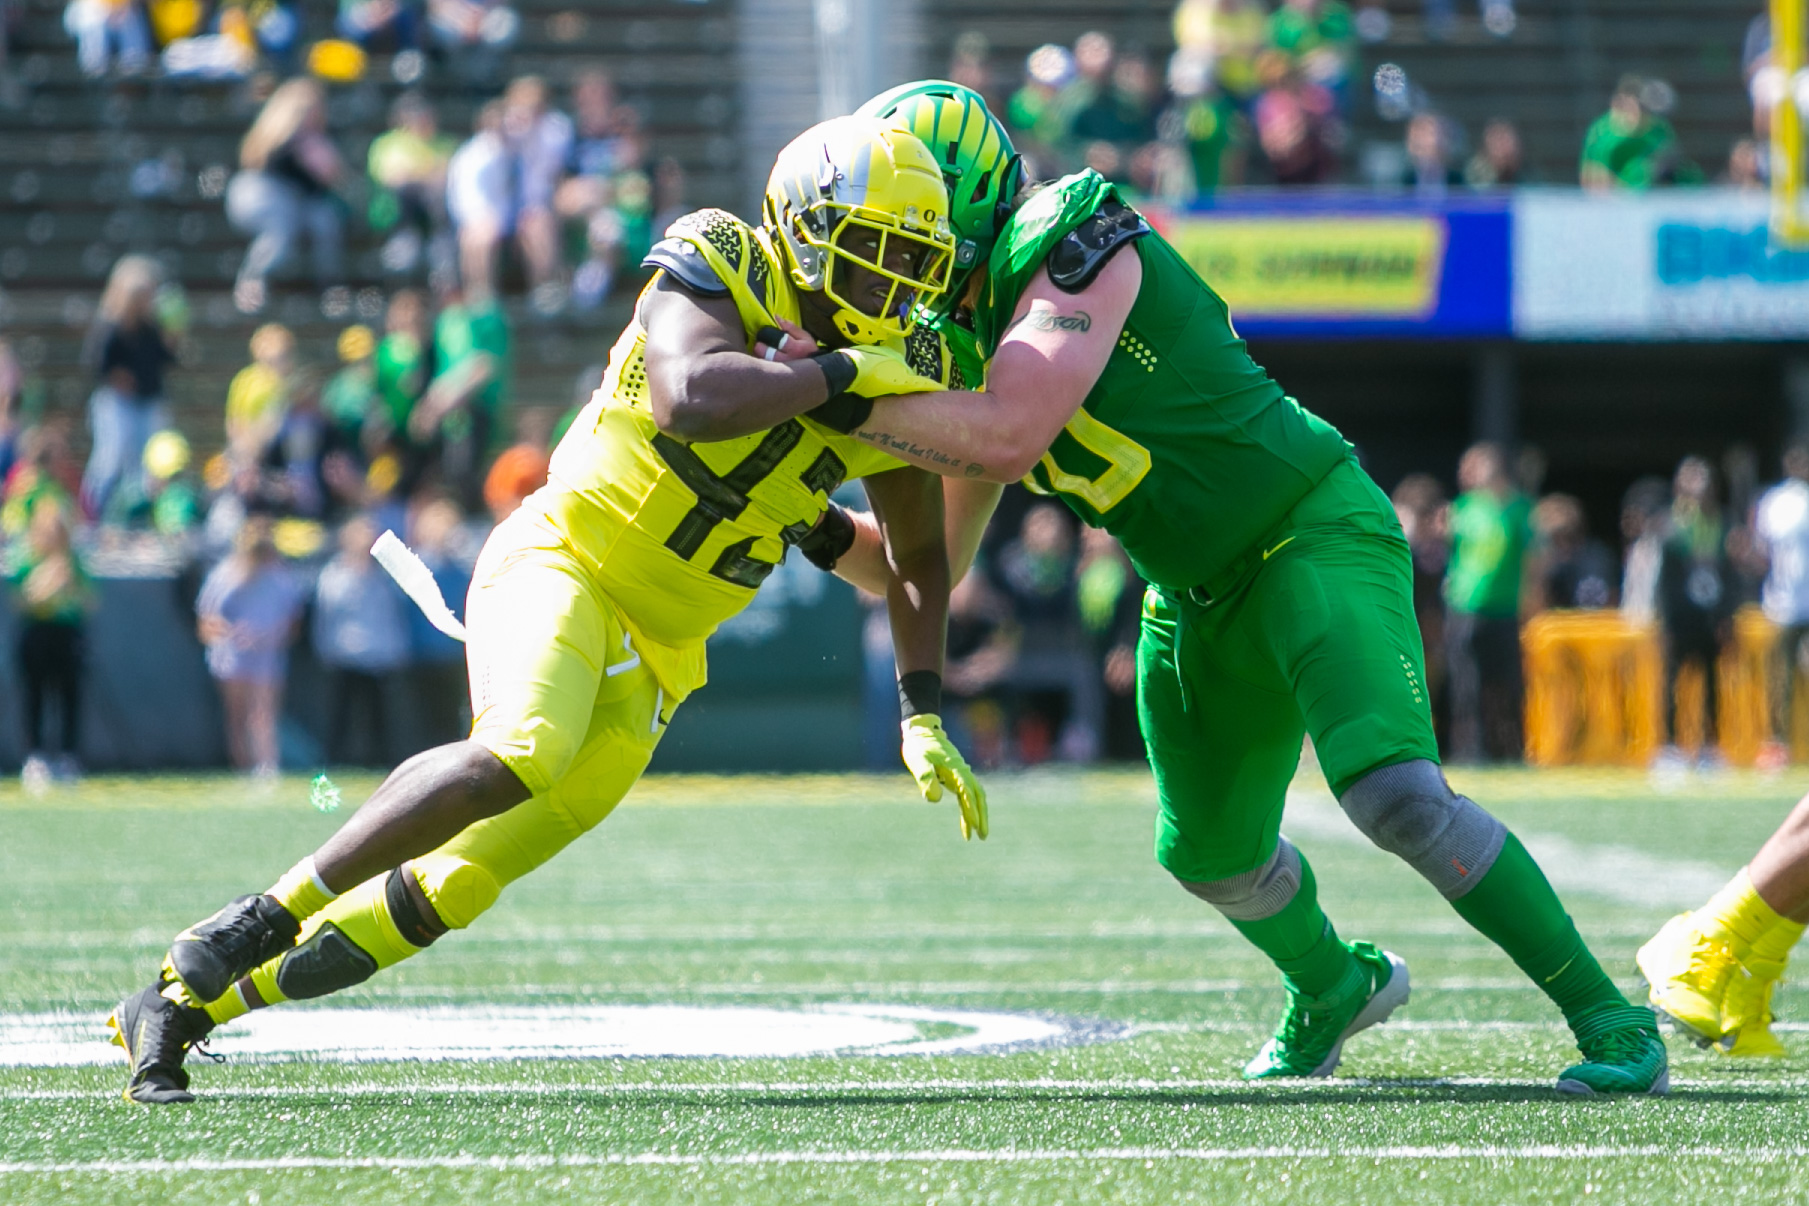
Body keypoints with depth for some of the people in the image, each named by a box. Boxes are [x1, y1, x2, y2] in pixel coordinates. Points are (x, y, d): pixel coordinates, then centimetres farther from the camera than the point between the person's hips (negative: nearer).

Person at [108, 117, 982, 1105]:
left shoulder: (900, 373, 3)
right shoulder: (720, 273, -13)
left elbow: (920, 560, 15)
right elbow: (694, 400, -34)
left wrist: (922, 717, 5)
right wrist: (839, 372, -25)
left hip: (651, 649, 6)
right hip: (568, 556, -6)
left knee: (458, 885, -2)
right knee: (521, 753, -36)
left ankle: (183, 1002, 7)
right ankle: (267, 918, -20)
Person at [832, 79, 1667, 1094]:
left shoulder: (1074, 249, -21)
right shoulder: (968, 336, 6)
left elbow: (1006, 440, -33)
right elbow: (927, 566, 16)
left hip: (1314, 532, -9)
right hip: (1202, 593, 9)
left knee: (1396, 797, -25)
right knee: (1210, 850, 18)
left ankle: (1610, 1018, -16)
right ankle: (1333, 988, 50)